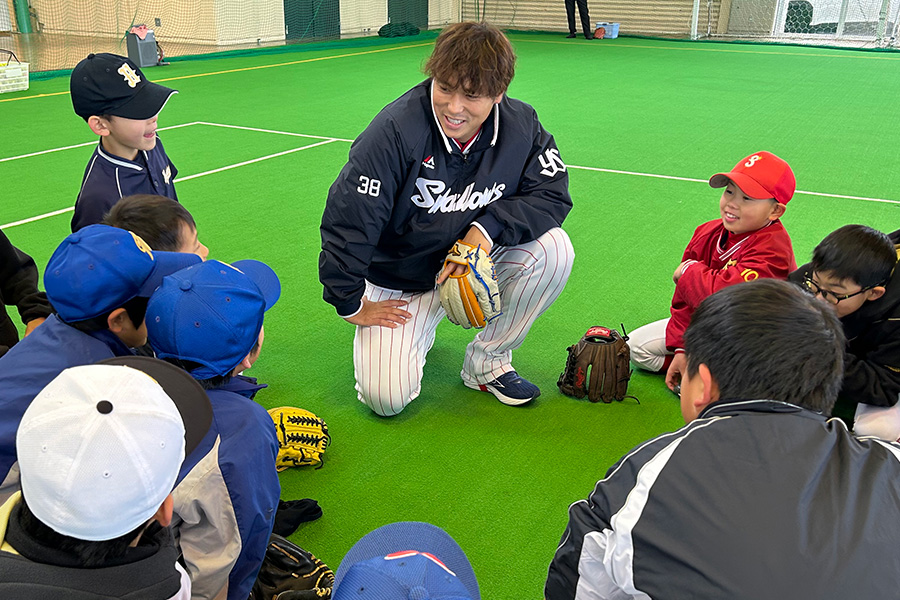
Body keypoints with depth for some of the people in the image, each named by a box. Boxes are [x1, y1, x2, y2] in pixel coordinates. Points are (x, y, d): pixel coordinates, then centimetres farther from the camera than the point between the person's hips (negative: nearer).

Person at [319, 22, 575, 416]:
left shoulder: (520, 125, -15)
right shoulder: (396, 131, -28)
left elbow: (551, 192, -10)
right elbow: (347, 219, -23)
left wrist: (489, 226, -28)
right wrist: (351, 305, -13)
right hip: (400, 279, -3)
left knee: (553, 249, -24)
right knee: (386, 398, -15)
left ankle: (486, 361, -2)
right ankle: (417, 326, 21)